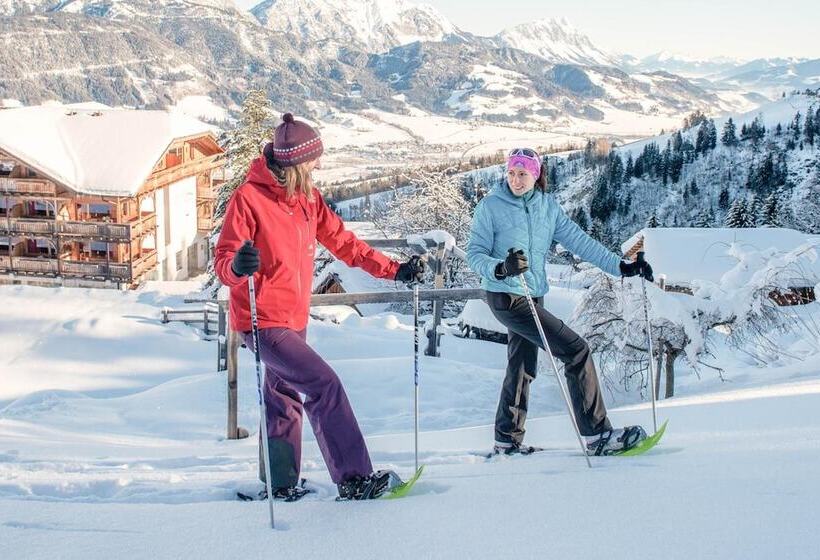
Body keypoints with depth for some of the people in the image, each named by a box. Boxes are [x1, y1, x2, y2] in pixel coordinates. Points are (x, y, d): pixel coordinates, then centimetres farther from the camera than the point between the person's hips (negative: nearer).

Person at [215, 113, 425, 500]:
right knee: (324, 384, -17)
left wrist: (394, 270, 9)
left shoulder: (307, 197, 7)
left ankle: (280, 485, 30)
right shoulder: (249, 198, -16)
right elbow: (222, 261, -18)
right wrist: (238, 267, -42)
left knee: (285, 400, 17)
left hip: (295, 320, 8)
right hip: (262, 322, -8)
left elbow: (342, 242, 13)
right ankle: (352, 478, -13)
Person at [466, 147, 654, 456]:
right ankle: (597, 435, -10)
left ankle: (507, 441, 29)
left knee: (522, 367, 15)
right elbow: (475, 254, -9)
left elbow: (579, 240, 5)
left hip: (534, 296, 7)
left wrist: (621, 266, -1)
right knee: (576, 350, -13)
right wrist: (501, 268, -30)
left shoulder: (548, 206, 7)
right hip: (505, 297, -7)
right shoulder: (490, 206, -8)